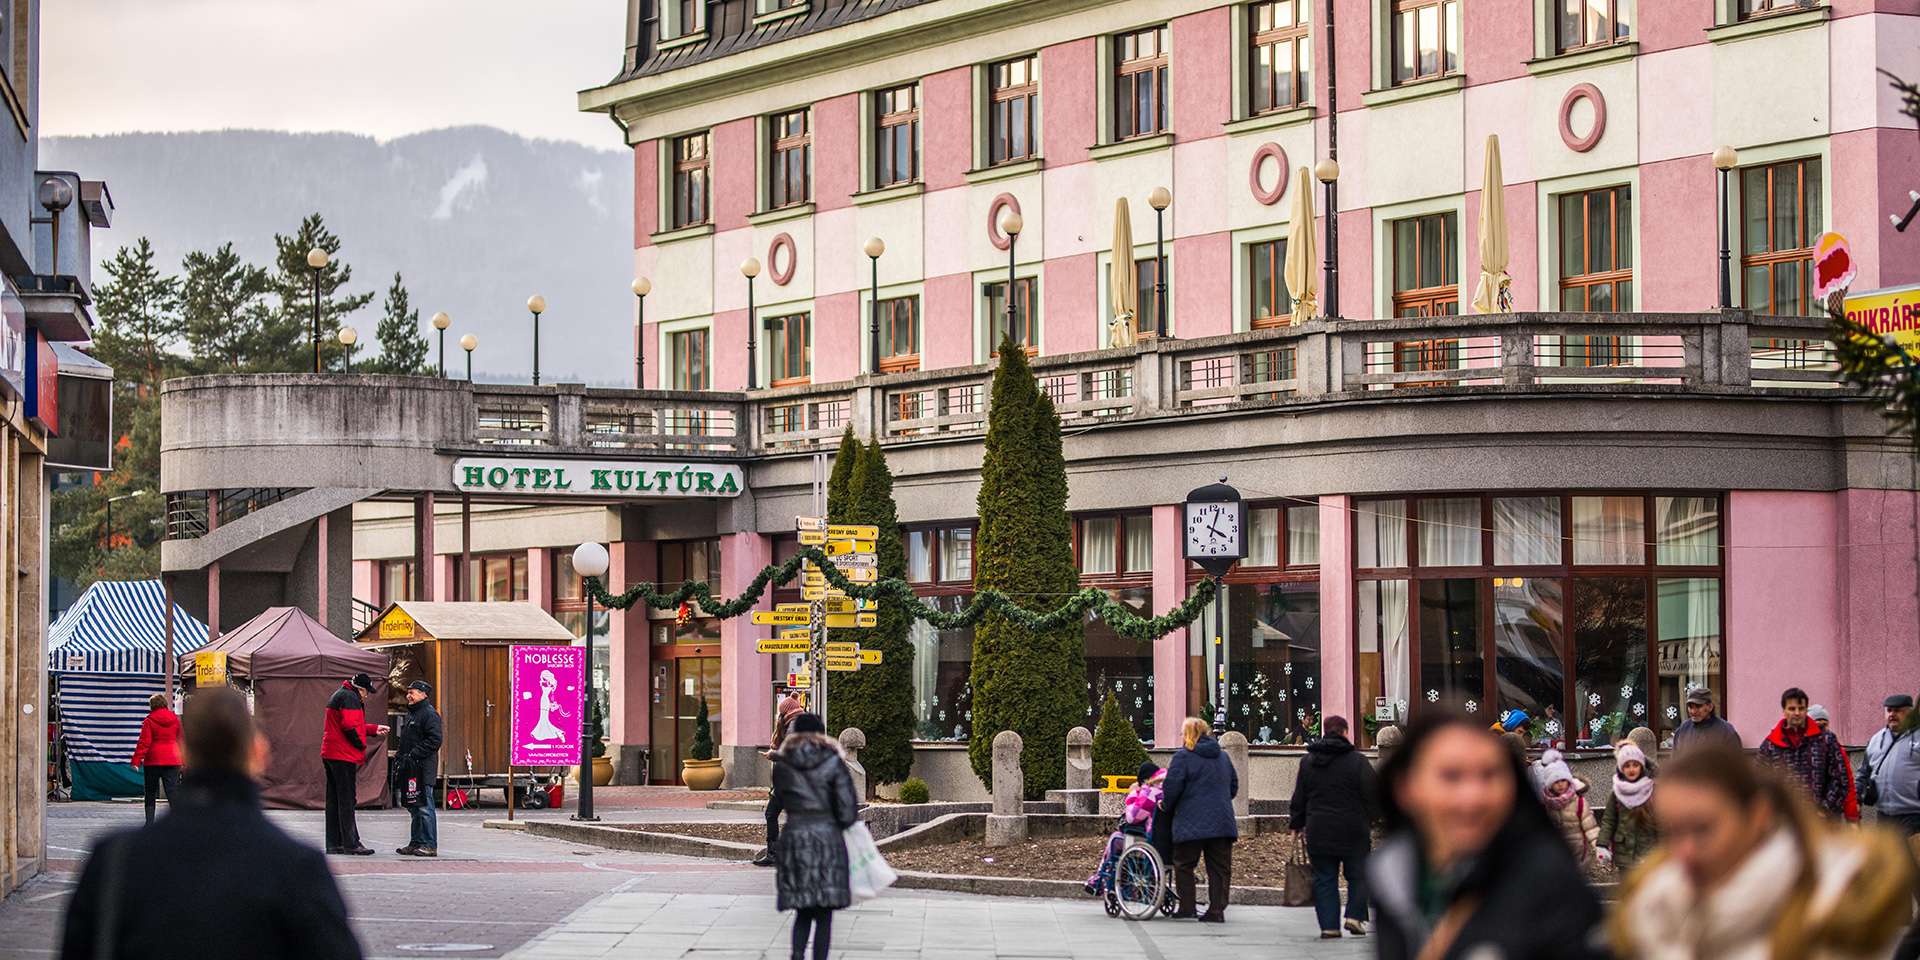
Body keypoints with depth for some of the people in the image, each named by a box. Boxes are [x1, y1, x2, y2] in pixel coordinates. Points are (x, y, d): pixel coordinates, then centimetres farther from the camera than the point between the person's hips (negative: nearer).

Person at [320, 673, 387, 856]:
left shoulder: (338, 696, 22)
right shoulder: (350, 698, -11)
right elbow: (350, 726, -22)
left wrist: (374, 729, 30)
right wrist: (362, 745, -10)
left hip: (329, 754, 10)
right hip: (343, 755, -10)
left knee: (334, 800, 11)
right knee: (346, 800, -8)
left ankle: (334, 844, 13)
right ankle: (351, 844, -8)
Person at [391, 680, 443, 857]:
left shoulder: (429, 714, -10)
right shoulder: (412, 713, 21)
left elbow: (435, 740, -19)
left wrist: (413, 755, -20)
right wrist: (399, 755, 14)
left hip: (423, 769, -10)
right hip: (411, 769, 10)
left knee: (424, 807, -9)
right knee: (414, 807, 13)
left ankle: (430, 845, -7)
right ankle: (416, 843, 19)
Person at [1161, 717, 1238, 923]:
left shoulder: (1183, 756, -4)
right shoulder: (1222, 757, 16)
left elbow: (1172, 787, -10)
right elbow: (1234, 786, 23)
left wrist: (1166, 803, 7)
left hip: (1192, 823, -5)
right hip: (1222, 821, 5)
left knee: (1184, 866, 6)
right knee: (1220, 867, 5)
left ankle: (1187, 907, 2)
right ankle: (1217, 911, 1)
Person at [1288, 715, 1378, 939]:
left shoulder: (1308, 762, 6)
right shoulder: (1357, 761, -6)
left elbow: (1299, 797, 12)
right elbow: (1372, 795, -4)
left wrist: (1297, 823, 21)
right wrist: (1370, 820, 10)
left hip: (1319, 830, 3)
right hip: (1353, 829, -3)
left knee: (1324, 878, 6)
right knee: (1358, 875, 10)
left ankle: (1329, 925, 1)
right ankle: (1355, 915, -4)